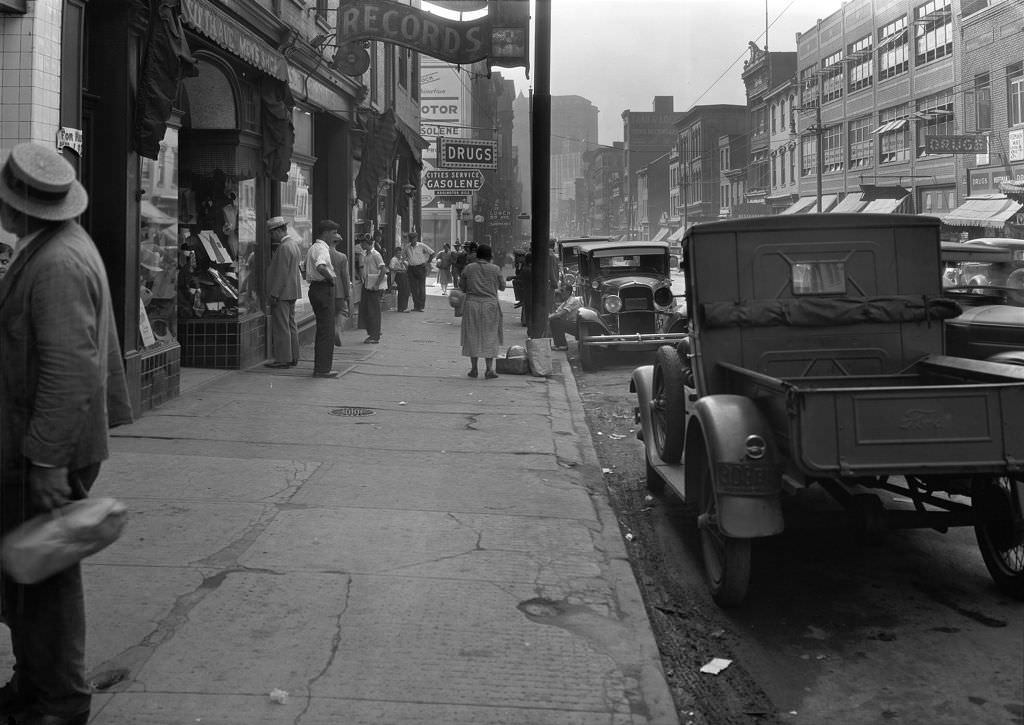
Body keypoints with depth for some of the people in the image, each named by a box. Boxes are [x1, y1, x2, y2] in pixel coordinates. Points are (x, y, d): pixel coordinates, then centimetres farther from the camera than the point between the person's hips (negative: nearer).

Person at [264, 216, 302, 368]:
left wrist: (274, 294, -19)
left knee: (281, 326, -6)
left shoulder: (284, 248, -17)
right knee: (291, 325, 14)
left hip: (282, 292, -10)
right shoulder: (295, 243, 13)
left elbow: (281, 273, -20)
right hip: (292, 291, 10)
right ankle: (293, 357, 19)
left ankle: (283, 359, -3)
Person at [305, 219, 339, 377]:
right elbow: (320, 267, -35)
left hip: (315, 288, 10)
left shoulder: (312, 248, 18)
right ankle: (322, 369, -6)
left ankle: (320, 367, 20)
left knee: (322, 329, 15)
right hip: (324, 289, -10)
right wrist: (331, 278, -19)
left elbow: (307, 269, 25)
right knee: (327, 330, -7)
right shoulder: (322, 249, -15)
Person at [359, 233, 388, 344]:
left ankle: (375, 337, 1)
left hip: (375, 286, -9)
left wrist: (377, 285, -21)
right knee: (365, 309, 10)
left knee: (374, 311, -5)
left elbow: (383, 270, -19)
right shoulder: (365, 254, 12)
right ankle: (372, 333, 22)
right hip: (367, 285, 9)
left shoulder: (375, 254, -14)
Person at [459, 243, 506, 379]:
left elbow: (463, 288, 5)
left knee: (472, 336, 10)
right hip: (490, 305, -1)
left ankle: (474, 368, 10)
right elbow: (502, 286, 5)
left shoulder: (468, 268, -2)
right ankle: (489, 369, 2)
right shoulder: (495, 269, -6)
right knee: (489, 336, 7)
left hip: (472, 304, 1)